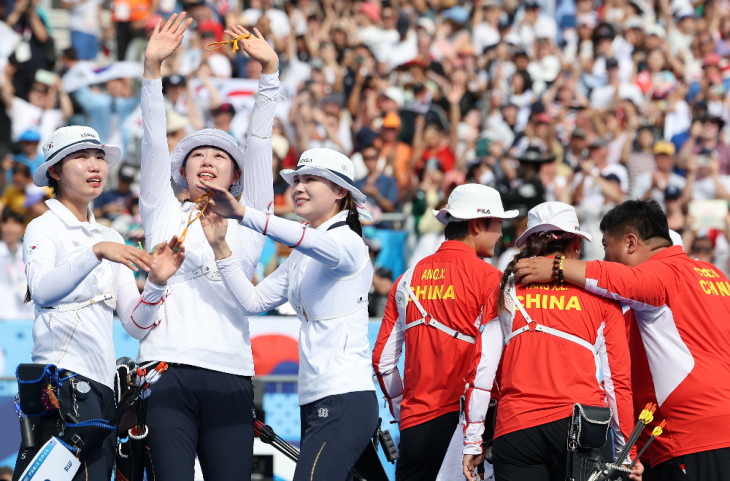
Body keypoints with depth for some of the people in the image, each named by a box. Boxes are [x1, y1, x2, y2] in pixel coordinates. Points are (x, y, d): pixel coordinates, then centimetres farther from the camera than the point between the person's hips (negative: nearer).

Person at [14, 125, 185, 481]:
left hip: (103, 385, 7)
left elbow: (136, 325, 15)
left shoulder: (110, 238, 23)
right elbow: (42, 290, -17)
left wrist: (156, 283, -3)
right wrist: (96, 252, -26)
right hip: (64, 378, -7)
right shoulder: (44, 227, 5)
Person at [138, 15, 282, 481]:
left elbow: (260, 145, 11)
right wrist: (153, 69, -1)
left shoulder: (247, 224, 19)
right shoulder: (164, 215, 19)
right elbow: (154, 144, 9)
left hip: (229, 377, 1)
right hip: (168, 372, -1)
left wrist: (270, 72, 3)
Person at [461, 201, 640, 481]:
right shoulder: (600, 292, 8)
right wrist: (627, 453, 11)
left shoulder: (505, 290, 11)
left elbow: (480, 370, 4)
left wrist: (472, 443, 9)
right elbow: (617, 377, 6)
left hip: (515, 429, 1)